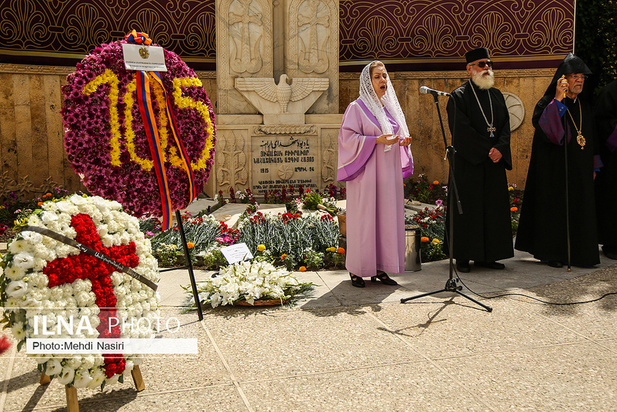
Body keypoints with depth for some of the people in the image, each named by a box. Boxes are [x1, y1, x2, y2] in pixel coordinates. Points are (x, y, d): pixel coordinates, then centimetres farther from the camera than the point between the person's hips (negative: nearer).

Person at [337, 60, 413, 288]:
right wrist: (377, 140, -20)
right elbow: (348, 137, -11)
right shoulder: (357, 107, -5)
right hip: (367, 173, -6)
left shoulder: (390, 107, 16)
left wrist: (404, 141, 0)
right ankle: (357, 269, 5)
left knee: (387, 218, 6)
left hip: (389, 174, 7)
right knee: (363, 219, -4)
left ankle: (379, 268, 14)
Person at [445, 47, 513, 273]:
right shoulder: (459, 96, -4)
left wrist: (500, 149, -9)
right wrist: (487, 149, -15)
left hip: (494, 161, 6)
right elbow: (461, 130, -13)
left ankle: (486, 255, 14)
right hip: (468, 162, -6)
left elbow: (505, 125, 10)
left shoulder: (496, 95, 15)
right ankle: (463, 257, 5)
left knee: (493, 207, 6)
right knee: (467, 208, -3)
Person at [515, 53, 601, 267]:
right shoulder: (548, 103, -5)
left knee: (579, 208, 8)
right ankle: (550, 253, 7)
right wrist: (558, 100, -28)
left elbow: (592, 139, 17)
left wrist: (593, 166, 13)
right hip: (555, 167, -6)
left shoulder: (584, 106, 14)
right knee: (554, 207, -3)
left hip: (580, 170, 6)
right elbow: (542, 125, -24)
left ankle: (575, 252, 17)